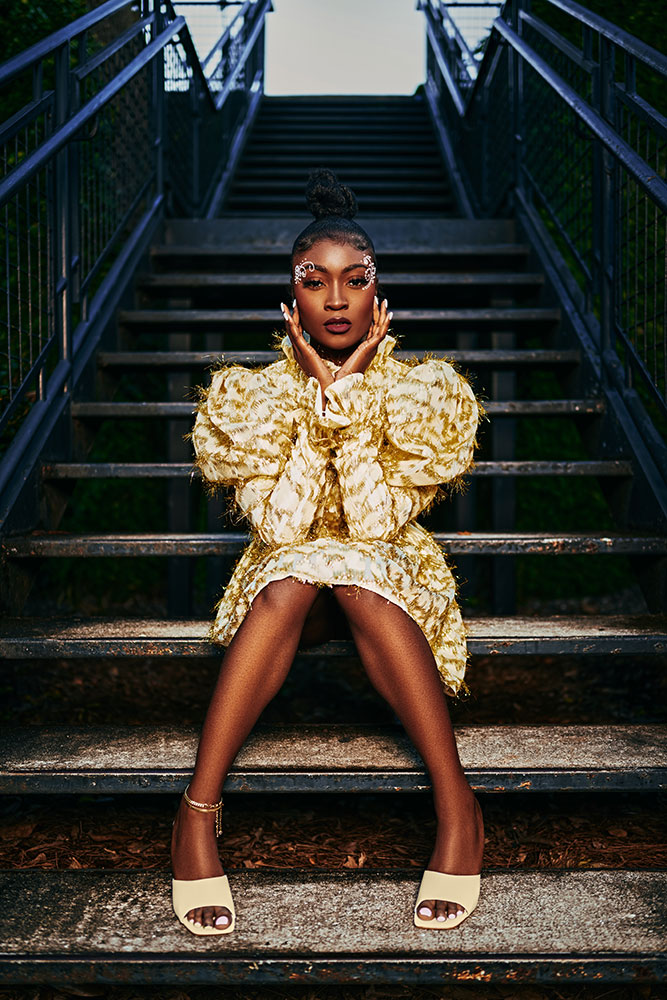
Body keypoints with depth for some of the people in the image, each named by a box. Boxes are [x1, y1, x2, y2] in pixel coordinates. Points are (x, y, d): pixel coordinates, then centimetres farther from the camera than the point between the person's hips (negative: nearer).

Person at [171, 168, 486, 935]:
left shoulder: (421, 392, -6)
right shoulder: (251, 395, -5)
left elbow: (376, 524, -17)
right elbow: (279, 528, -17)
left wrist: (350, 395, -21)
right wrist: (319, 396, -19)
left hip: (389, 584, 0)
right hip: (287, 591, 0)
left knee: (356, 571, -36)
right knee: (293, 573, -36)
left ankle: (457, 808, -36)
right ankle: (197, 811, -37)